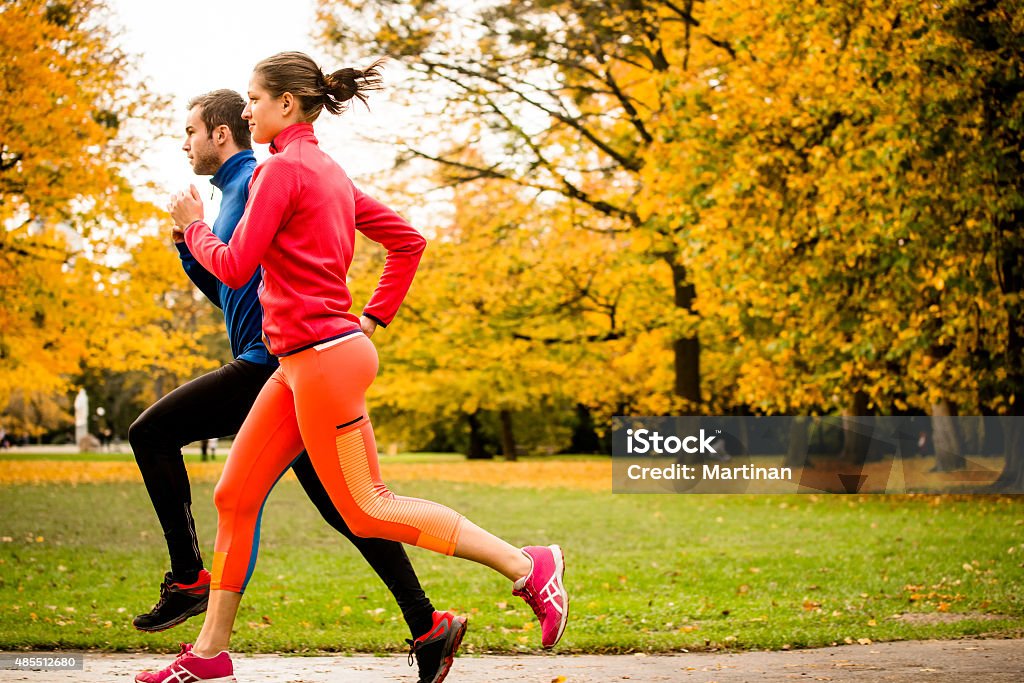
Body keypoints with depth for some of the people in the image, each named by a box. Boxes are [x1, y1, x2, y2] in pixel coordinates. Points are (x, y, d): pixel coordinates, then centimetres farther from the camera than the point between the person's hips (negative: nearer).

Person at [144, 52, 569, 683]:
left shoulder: (283, 168, -12)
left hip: (323, 359, -10)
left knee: (368, 510, -5)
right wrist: (374, 318, 19)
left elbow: (234, 268, -14)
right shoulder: (330, 172, 15)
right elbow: (407, 242, 19)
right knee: (235, 496, 10)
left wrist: (194, 224, 4)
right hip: (302, 361, 10)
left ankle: (528, 566, -4)